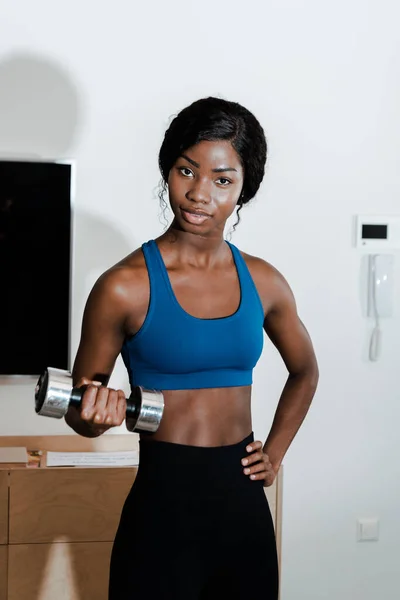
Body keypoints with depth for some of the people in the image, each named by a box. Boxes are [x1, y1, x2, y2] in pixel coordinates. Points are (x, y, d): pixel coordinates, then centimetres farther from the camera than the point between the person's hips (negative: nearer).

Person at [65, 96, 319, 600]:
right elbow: (78, 412, -2)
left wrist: (274, 453, 11)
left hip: (245, 505, 5)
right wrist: (98, 416, -23)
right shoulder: (125, 286, -11)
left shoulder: (263, 283, 2)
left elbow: (304, 372, 21)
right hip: (163, 503, -4)